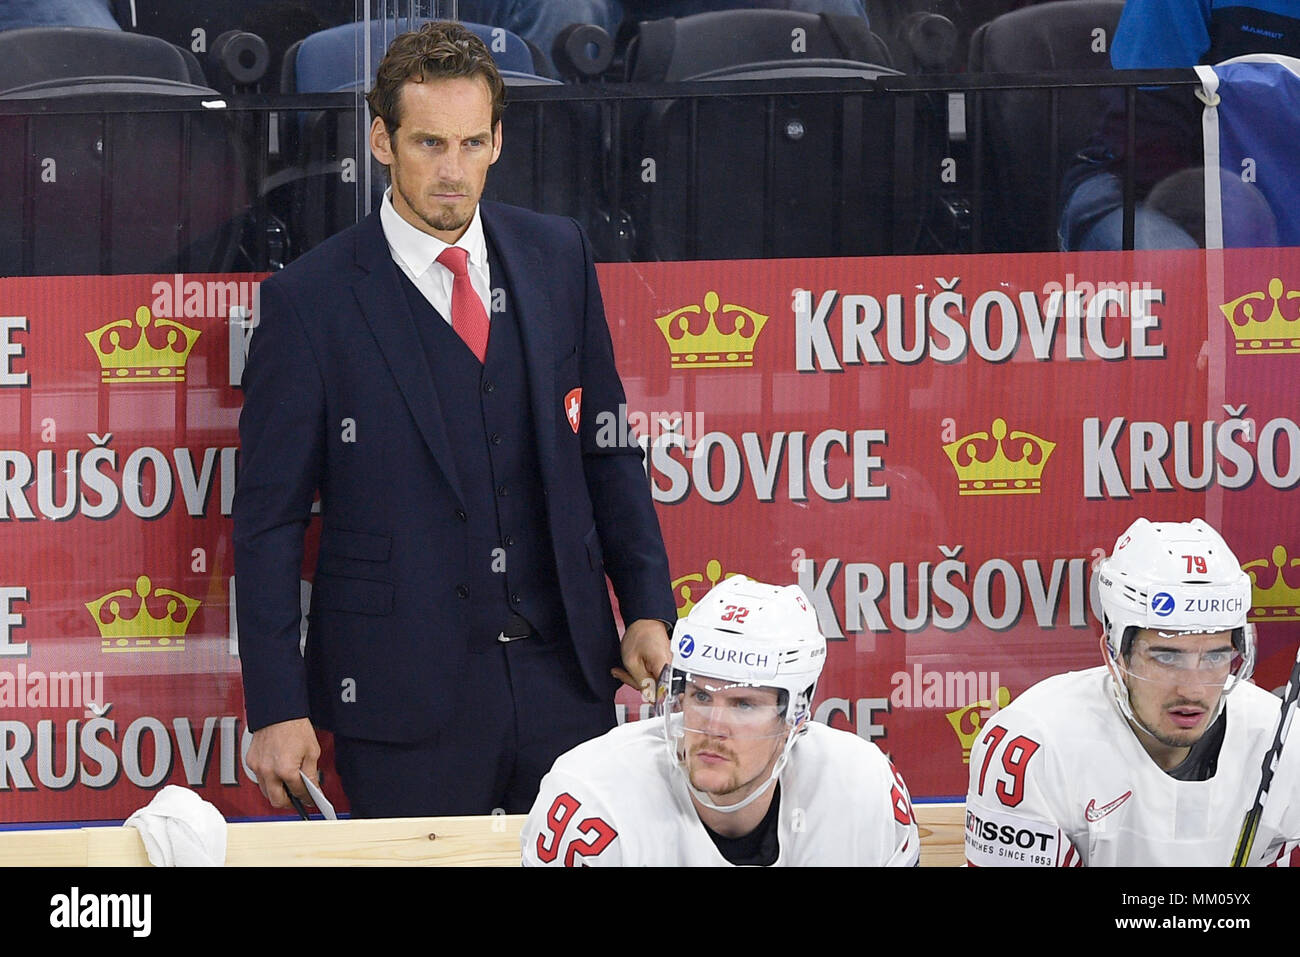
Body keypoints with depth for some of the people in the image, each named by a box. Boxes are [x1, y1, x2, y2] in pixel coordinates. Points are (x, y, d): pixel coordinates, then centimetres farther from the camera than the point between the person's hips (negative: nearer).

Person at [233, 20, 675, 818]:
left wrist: (648, 608, 5)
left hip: (565, 670, 4)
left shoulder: (558, 258, 7)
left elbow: (606, 444, 14)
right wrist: (278, 710, -8)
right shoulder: (310, 301, -6)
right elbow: (269, 519, -4)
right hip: (404, 693, -4)